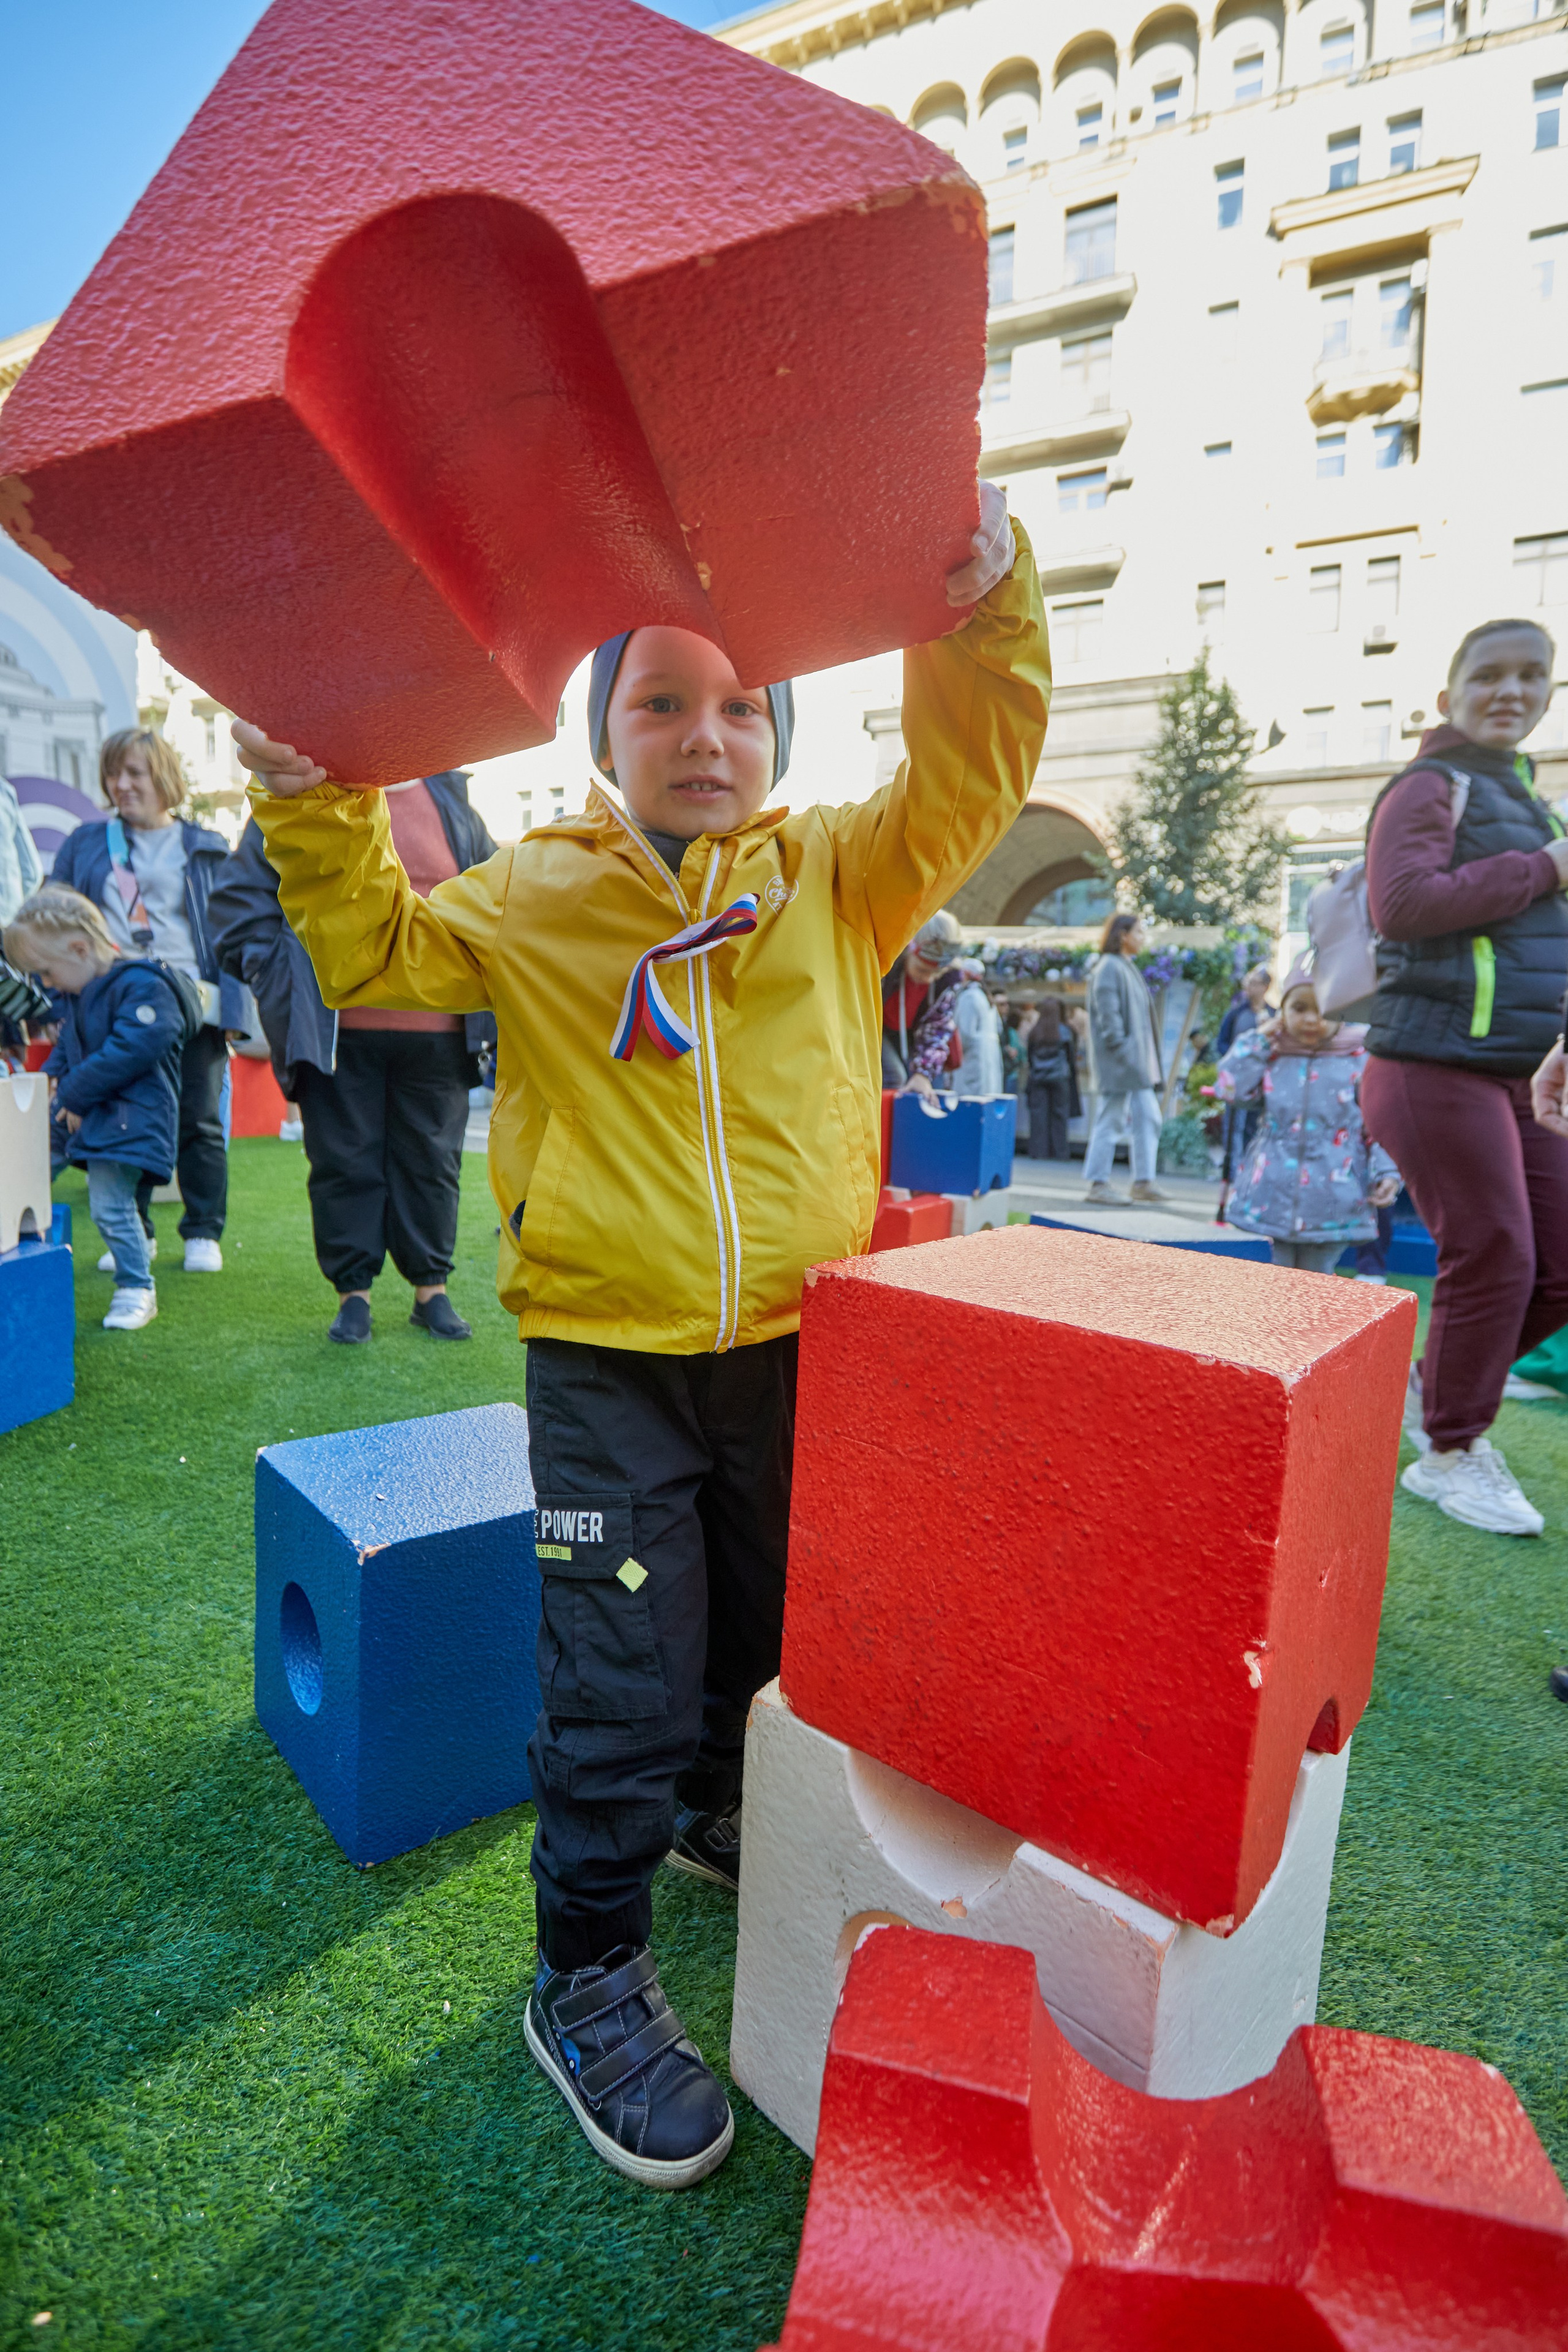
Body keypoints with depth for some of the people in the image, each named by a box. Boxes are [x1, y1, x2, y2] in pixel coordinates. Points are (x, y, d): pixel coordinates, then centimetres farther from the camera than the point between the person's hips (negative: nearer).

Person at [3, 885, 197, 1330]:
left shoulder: (144, 987, -17)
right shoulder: (80, 992, 13)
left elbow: (128, 1052, -24)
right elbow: (68, 1044, 25)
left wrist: (74, 1094, -18)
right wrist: (52, 1077, 3)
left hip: (128, 1118, -10)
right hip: (80, 1110, 10)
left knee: (110, 1205, -13)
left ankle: (137, 1288, 3)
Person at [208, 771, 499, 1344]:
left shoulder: (448, 797, 11)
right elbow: (240, 894, 5)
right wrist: (275, 973, -6)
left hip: (436, 1027, 2)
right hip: (338, 1031, -2)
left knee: (431, 1158, 9)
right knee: (345, 1161, 4)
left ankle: (432, 1289, 21)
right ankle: (353, 1293, 17)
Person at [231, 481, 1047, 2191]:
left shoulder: (842, 878, 4)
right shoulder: (537, 896, 2)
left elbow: (972, 776, -5)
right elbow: (372, 952, 6)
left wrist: (983, 602, -18)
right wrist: (313, 805, -6)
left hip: (803, 1347, 3)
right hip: (609, 1360, -2)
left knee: (773, 1633, 23)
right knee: (620, 1680, 5)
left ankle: (717, 1818, 53)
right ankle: (586, 1979, 29)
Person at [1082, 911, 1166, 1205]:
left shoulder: (1128, 968, 19)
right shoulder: (1109, 967, -12)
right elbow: (1107, 1014, -19)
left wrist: (1145, 1057, 16)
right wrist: (1121, 1049, -22)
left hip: (1137, 1062, 10)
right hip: (1119, 1061, -10)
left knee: (1149, 1119, 9)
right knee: (1112, 1122, -5)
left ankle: (1143, 1183, 13)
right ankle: (1098, 1185, 3)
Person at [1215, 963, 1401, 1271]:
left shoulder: (1359, 1060, 0)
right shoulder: (1272, 1055, 6)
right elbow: (1229, 1089, -8)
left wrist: (1387, 1171, -12)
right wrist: (1260, 1038, -3)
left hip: (1332, 1198, -2)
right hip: (1275, 1195, 2)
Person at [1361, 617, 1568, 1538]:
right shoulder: (1432, 788, -3)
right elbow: (1403, 903, -20)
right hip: (1439, 1067, -8)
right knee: (1492, 1260, -7)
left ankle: (1434, 1384, 25)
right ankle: (1451, 1455, 9)